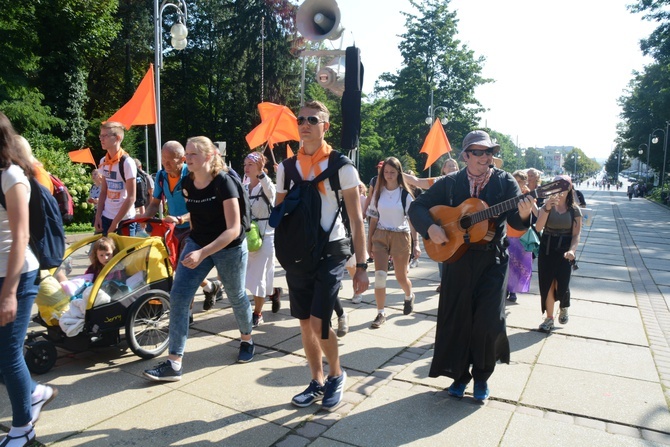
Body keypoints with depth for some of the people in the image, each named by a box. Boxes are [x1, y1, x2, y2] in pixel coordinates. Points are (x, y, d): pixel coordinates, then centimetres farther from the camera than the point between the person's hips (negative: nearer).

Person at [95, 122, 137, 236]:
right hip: (106, 217, 6)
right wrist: (98, 216, 3)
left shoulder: (127, 162, -13)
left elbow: (131, 198, -13)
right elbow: (103, 191, 13)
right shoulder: (103, 161, 6)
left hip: (124, 220, -6)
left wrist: (115, 222, -12)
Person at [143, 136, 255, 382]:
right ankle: (174, 363, -4)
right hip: (196, 243, 5)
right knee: (178, 296, -8)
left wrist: (202, 253, -36)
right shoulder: (187, 183, -5)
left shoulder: (223, 182, -23)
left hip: (229, 248, -5)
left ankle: (247, 339, 42)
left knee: (236, 296, 13)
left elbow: (233, 229, -28)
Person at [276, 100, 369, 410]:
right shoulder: (286, 167, 5)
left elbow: (356, 218, -6)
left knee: (319, 322, -11)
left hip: (331, 250, -4)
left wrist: (361, 265, -10)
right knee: (305, 323, 9)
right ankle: (317, 382, 29)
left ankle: (336, 375, 17)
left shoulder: (340, 166, -6)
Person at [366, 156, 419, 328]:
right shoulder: (378, 192, 4)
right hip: (380, 236, 2)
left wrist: (416, 243, -9)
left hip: (401, 237, -2)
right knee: (379, 275, -11)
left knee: (401, 276, 9)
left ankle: (409, 296, 43)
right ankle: (381, 313, -1)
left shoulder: (405, 194, -4)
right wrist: (369, 241, 6)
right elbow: (373, 218, 7)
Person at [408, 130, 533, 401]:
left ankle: (482, 376, 19)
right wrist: (430, 228, -18)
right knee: (456, 319, 6)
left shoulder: (505, 182, 0)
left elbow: (516, 221, -7)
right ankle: (460, 375, 29)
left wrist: (523, 214, -30)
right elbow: (417, 207, 0)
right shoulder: (450, 183, 1)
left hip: (493, 259, -1)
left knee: (489, 320, -8)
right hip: (457, 258, 1)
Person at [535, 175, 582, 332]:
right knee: (547, 285, 2)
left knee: (562, 285, -2)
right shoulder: (546, 205, 0)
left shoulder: (574, 210, -1)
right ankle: (549, 318, 17)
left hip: (564, 251, -1)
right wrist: (547, 208, -28)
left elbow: (576, 234, -3)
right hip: (546, 249, 1)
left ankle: (563, 308, 32)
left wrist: (572, 250, -21)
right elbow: (538, 228, -15)